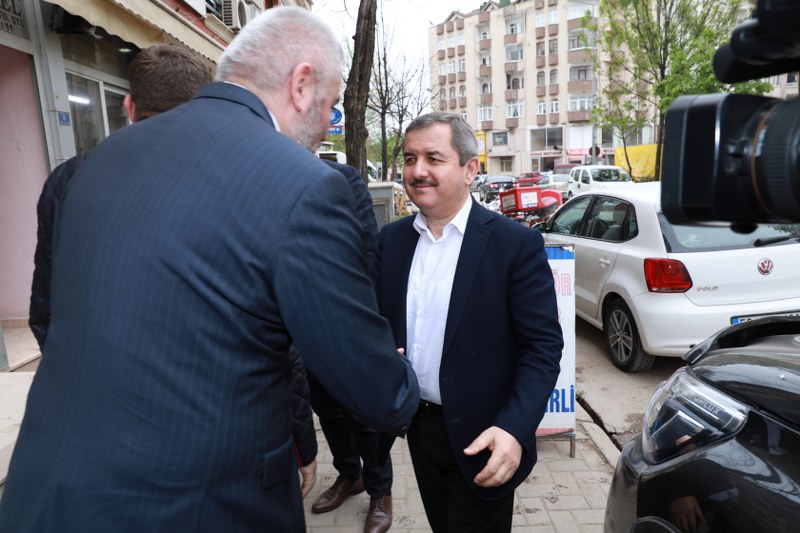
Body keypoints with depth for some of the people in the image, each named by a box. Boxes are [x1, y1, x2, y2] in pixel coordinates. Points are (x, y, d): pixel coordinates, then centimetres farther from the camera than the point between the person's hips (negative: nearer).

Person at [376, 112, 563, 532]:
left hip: (481, 438, -4)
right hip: (418, 426, 5)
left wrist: (515, 429, -26)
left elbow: (543, 345, -15)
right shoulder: (390, 239, 0)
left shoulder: (516, 243, -15)